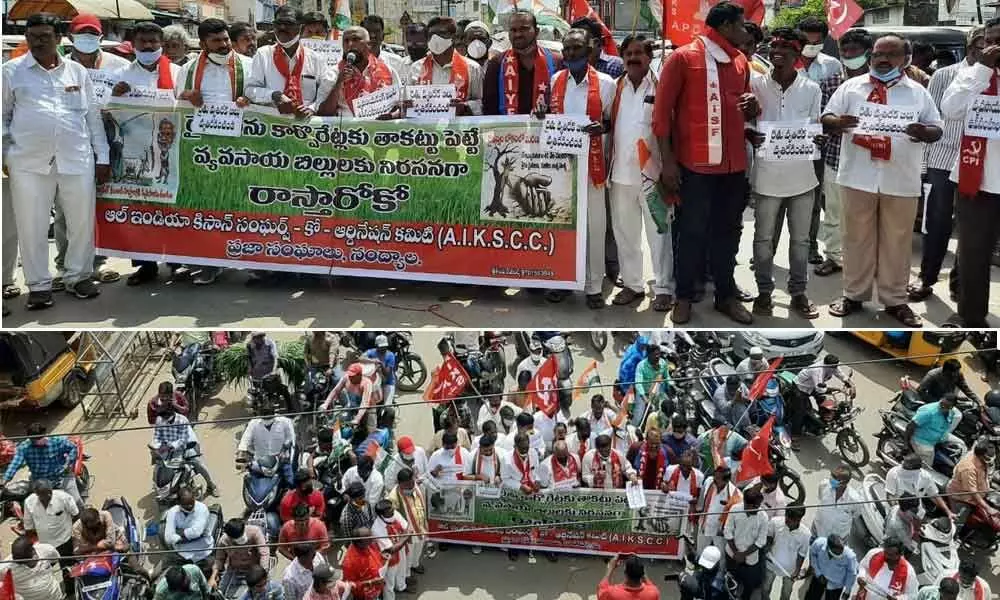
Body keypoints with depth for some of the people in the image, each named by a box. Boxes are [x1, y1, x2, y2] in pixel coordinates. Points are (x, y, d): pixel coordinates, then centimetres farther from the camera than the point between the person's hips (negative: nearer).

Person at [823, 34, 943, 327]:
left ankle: (895, 300, 17)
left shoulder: (918, 92, 7)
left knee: (897, 241, 7)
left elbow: (937, 129, 7)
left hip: (901, 180, 0)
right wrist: (839, 122, -20)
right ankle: (854, 295, 19)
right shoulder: (851, 86, 6)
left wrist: (924, 133, -17)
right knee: (858, 238, 8)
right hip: (858, 177, 0)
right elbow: (826, 118, 4)